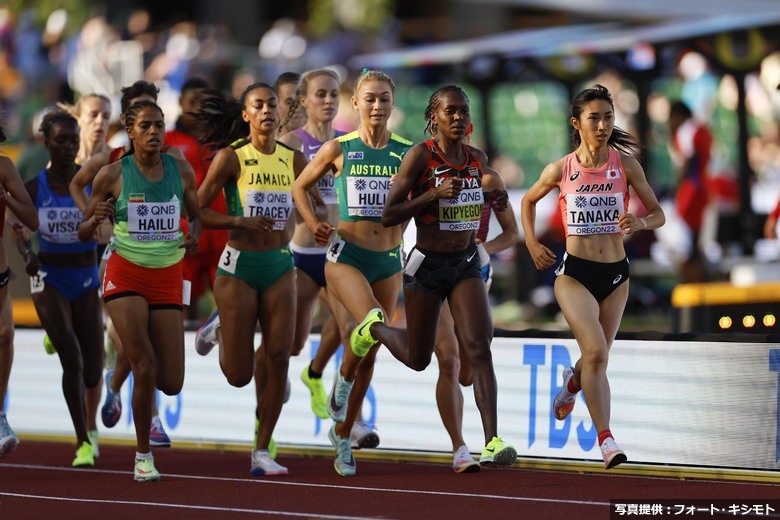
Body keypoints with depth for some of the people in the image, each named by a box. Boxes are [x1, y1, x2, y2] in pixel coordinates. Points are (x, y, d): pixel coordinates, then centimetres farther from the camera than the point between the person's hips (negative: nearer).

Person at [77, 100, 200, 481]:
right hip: (125, 277, -3)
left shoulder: (181, 171, 1)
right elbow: (83, 234, 1)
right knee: (145, 369, -17)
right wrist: (96, 218, -21)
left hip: (168, 279, 3)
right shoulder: (112, 175, -6)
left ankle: (135, 363, 36)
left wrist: (193, 235, -7)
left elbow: (195, 216, 16)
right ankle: (143, 456, 1)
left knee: (172, 384, -1)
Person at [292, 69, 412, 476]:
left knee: (369, 355, 7)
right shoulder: (338, 149, 0)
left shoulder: (407, 152, 3)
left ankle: (343, 435, 23)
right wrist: (312, 222, -3)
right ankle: (343, 380, 1)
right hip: (346, 255, -3)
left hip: (388, 260, 3)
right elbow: (299, 186, 12)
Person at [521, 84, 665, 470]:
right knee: (596, 352, -21)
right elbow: (528, 201, 16)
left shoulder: (625, 164, -4)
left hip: (616, 274, 2)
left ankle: (572, 381, 52)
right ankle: (606, 440, -18)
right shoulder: (561, 169, -4)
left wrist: (641, 223, -20)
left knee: (597, 357, 15)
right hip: (574, 274, -2)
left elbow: (658, 214, 1)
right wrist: (532, 243, 4)